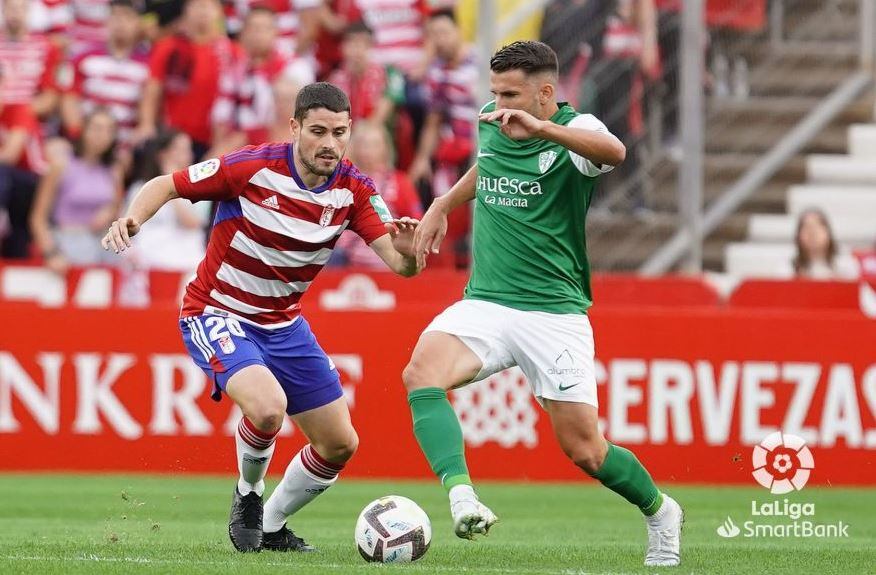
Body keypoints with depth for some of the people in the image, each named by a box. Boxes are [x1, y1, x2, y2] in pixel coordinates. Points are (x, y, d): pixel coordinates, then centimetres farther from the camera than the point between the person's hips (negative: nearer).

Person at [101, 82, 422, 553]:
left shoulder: (353, 190, -9)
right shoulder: (251, 168, -21)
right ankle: (247, 496, -1)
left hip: (283, 323, 6)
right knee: (268, 406, -33)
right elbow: (165, 186, -12)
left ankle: (271, 527, 29)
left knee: (340, 446, 5)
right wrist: (132, 219, -32)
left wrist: (407, 249, -40)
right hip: (216, 314, -6)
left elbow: (400, 265, -16)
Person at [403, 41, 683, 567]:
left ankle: (659, 512, 28)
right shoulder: (490, 126, 8)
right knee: (421, 373, -27)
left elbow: (613, 152, -36)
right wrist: (443, 206, 30)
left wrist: (539, 127, -48)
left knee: (585, 450, -2)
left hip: (554, 313, -4)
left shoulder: (574, 130, -10)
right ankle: (462, 497, -42)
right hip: (484, 304, 4)